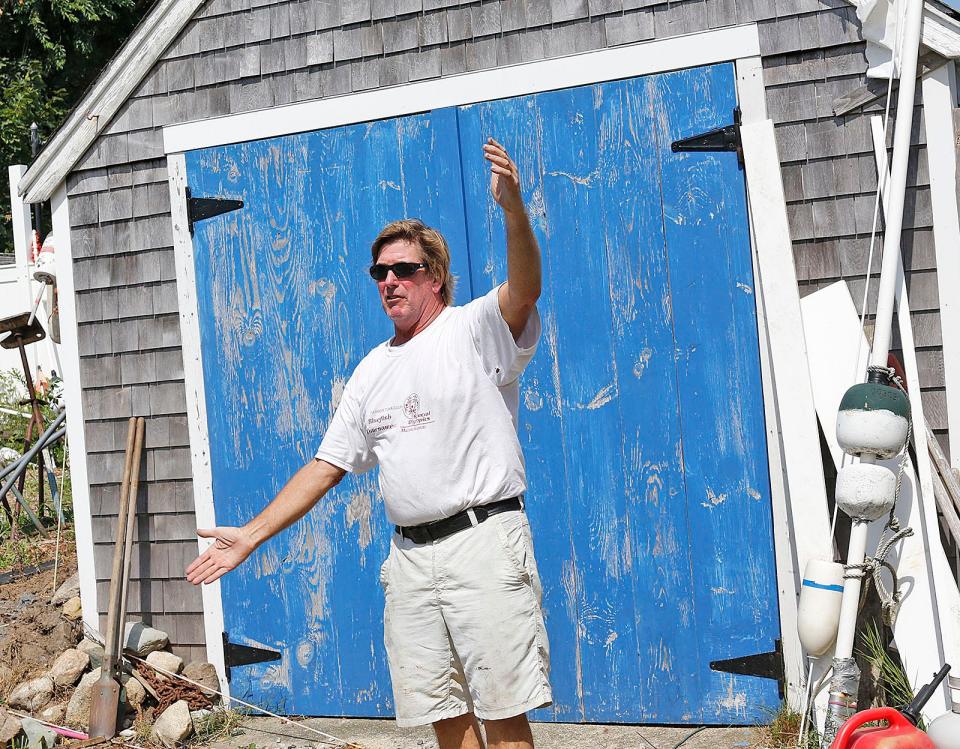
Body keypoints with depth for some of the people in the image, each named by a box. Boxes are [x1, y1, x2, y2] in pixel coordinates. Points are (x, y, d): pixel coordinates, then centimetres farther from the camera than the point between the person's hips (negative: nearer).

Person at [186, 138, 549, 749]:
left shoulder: (475, 330, -1)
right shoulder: (372, 371, 17)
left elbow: (525, 290, -23)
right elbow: (327, 466, 18)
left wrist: (514, 209, -42)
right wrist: (253, 534, 12)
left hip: (483, 540, -6)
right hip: (409, 555, 6)